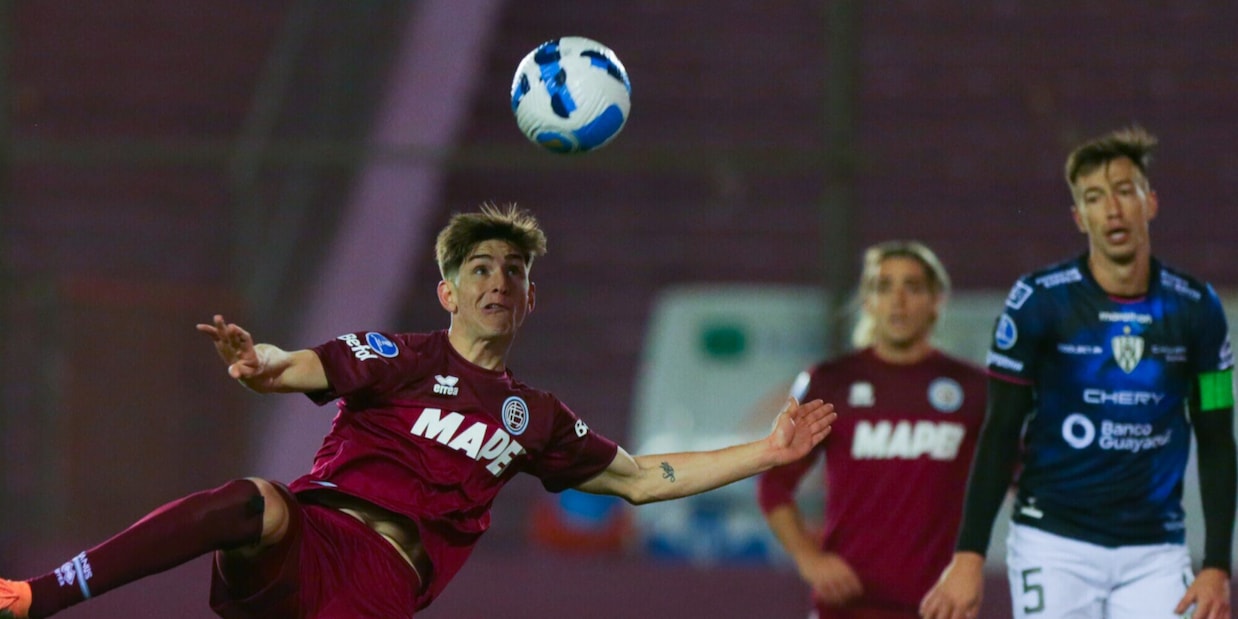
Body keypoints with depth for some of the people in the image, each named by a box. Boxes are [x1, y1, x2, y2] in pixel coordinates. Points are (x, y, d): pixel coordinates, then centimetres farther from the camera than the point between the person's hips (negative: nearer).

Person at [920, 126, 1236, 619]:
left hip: (1154, 550, 2)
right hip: (1054, 545, -2)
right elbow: (1000, 435, -3)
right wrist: (969, 555, -9)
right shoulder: (1040, 300, -5)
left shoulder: (1195, 309, 3)